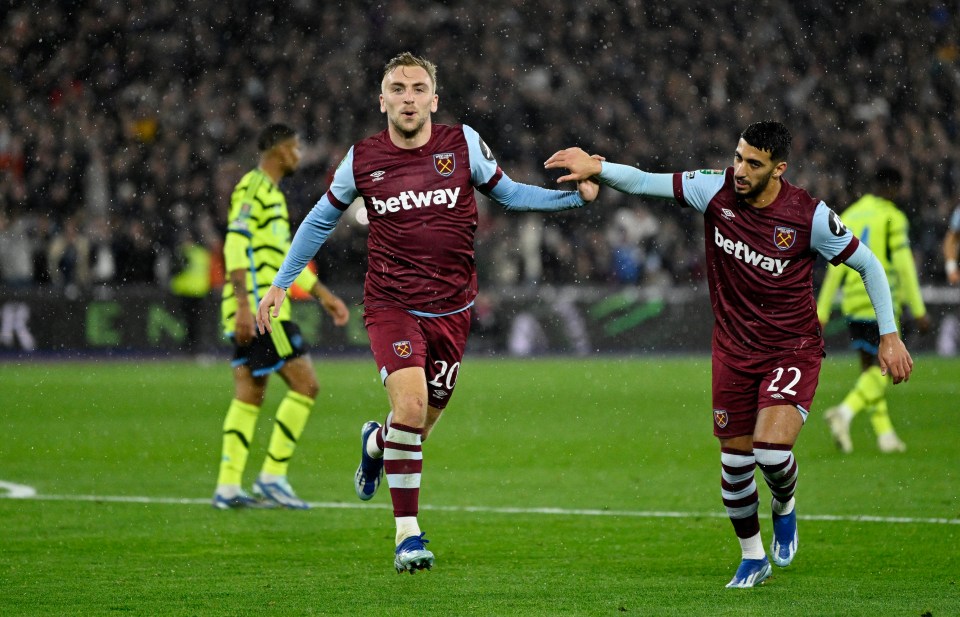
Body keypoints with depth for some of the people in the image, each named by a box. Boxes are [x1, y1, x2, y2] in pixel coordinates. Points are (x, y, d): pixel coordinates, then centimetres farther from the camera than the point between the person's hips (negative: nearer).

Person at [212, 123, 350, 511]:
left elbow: (287, 257, 30)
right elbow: (236, 246, -19)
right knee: (305, 384, -9)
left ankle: (227, 488, 5)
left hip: (255, 313, 10)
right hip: (257, 309, -10)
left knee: (249, 396, 7)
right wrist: (244, 304, -26)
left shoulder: (272, 192, 23)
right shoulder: (253, 187, -9)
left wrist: (325, 296, 29)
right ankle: (272, 477, -8)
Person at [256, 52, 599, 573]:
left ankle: (376, 444, 48)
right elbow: (321, 219, 13)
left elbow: (507, 194, 12)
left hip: (451, 308, 2)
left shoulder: (463, 144, -2)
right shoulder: (362, 159, -2)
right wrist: (279, 284, 13)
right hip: (391, 305, -2)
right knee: (410, 405, -22)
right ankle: (407, 533, -9)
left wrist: (576, 196, -1)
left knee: (423, 422, 9)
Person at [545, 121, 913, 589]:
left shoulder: (810, 217, -17)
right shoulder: (715, 191, -10)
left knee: (771, 451, -21)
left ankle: (785, 507, 16)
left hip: (793, 351, -3)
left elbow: (867, 264, -5)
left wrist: (889, 335, -5)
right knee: (734, 462, 6)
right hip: (734, 351, 3)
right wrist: (598, 169, -27)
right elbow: (643, 182, -8)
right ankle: (753, 557, 30)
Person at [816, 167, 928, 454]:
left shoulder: (848, 217, 12)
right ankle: (845, 412, -24)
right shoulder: (893, 218, -5)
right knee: (884, 368, -4)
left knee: (869, 367, 11)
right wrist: (919, 311, -8)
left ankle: (885, 434, 10)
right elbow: (904, 266, -10)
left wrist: (822, 311, 11)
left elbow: (835, 268, 10)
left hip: (853, 302, 6)